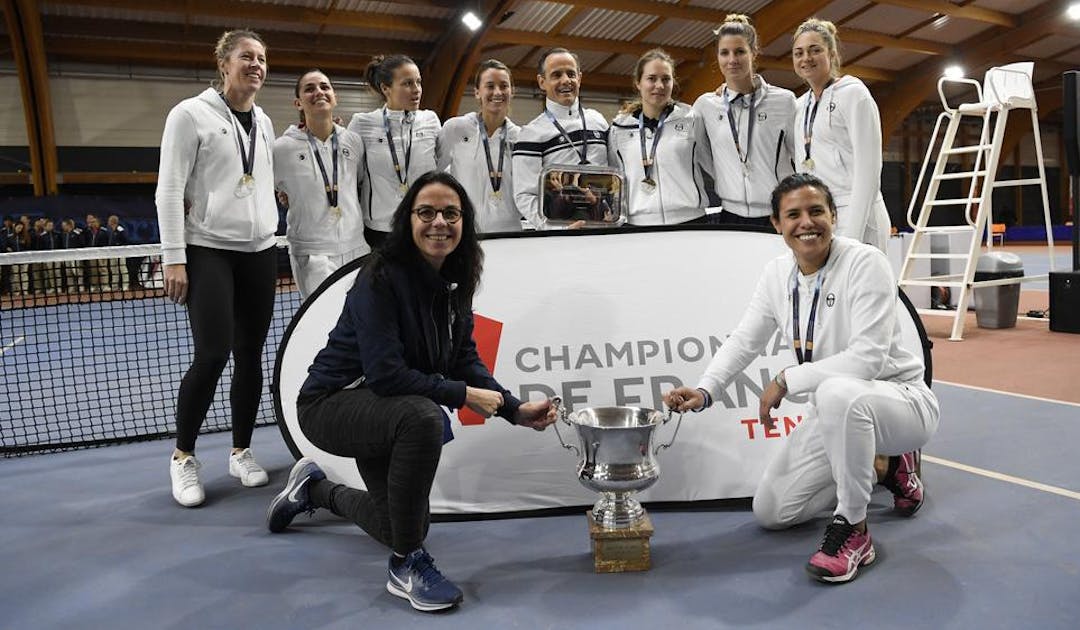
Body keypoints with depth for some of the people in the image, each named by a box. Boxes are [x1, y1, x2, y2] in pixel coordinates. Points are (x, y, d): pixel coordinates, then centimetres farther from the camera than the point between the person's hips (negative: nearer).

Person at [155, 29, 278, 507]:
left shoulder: (264, 122, 13)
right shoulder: (191, 114, -4)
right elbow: (169, 190, -8)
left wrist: (270, 227, 13)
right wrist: (173, 258, -13)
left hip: (259, 251, 6)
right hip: (207, 251, -5)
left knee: (250, 355, 5)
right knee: (212, 354, -12)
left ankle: (241, 451, 20)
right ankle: (183, 455, 8)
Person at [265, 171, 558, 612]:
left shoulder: (455, 282, -4)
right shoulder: (381, 278, -26)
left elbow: (465, 359, -1)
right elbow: (385, 373, -32)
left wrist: (516, 410, -12)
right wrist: (463, 395, -26)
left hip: (383, 409, 8)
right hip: (331, 403, -8)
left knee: (404, 525, 20)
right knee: (423, 416, -39)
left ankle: (314, 489, 46)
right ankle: (407, 564, -22)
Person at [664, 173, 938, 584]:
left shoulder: (865, 263, -21)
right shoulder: (777, 274, -2)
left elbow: (868, 358, -28)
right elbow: (744, 341, 1)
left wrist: (786, 380, -25)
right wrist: (705, 390, -15)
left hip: (900, 400, -7)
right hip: (836, 412, 7)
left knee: (838, 393, -43)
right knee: (770, 512, 5)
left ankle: (853, 531, -21)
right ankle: (880, 466, 23)